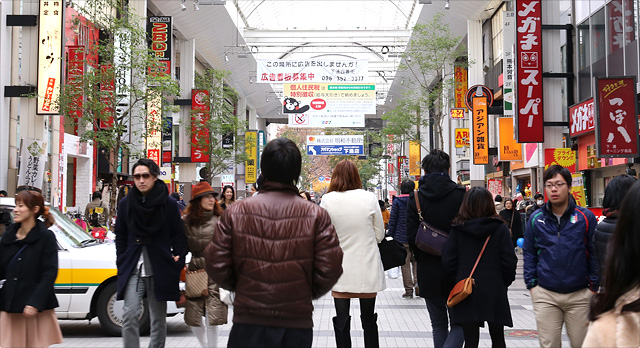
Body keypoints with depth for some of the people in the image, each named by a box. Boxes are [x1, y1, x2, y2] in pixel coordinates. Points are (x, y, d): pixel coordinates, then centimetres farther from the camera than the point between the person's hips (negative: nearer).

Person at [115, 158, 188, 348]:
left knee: (158, 318, 8)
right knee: (130, 315, -11)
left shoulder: (169, 204, 0)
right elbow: (121, 236, 12)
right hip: (133, 268, 1)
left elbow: (178, 236, 4)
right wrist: (122, 262, 5)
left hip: (160, 269, -1)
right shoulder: (125, 203, 6)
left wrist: (179, 260, -2)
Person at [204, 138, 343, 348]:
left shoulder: (235, 213, -5)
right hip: (297, 323, 0)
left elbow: (216, 265, -3)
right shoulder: (316, 216, -6)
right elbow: (330, 269, -6)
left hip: (249, 322, 0)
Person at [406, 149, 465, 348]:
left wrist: (422, 260, 11)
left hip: (429, 272, 2)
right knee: (460, 324, 7)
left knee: (439, 325, 15)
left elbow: (411, 236, -4)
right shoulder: (460, 195, -6)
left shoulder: (416, 198, -2)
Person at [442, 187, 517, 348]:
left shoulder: (457, 229, -2)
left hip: (466, 293, 1)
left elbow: (448, 261, -4)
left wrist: (458, 281, 9)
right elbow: (509, 261, -6)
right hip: (494, 292, 0)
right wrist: (504, 283, 8)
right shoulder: (500, 228, -4)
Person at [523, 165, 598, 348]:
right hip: (545, 295, 1)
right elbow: (529, 254, 10)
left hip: (579, 295, -1)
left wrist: (594, 287, 1)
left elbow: (594, 253, 4)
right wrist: (531, 285, 4)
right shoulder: (536, 218, 3)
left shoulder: (586, 217, -2)